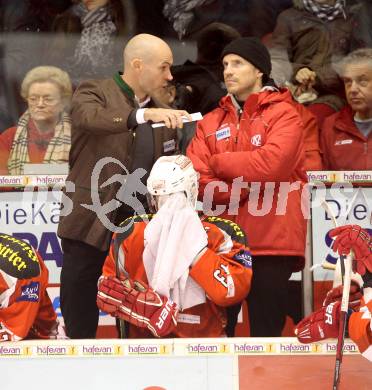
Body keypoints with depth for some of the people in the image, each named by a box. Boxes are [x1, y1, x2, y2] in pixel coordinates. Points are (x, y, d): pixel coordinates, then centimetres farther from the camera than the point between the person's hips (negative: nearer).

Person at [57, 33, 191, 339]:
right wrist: (143, 114, -39)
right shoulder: (94, 92, -2)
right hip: (91, 226, -5)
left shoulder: (160, 116, 16)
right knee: (80, 327, -1)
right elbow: (89, 117, -26)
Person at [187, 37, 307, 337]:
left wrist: (218, 162, -4)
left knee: (265, 333, -4)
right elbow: (196, 177, 3)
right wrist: (241, 191, -12)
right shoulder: (211, 122, 16)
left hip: (270, 242, -4)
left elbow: (273, 162, -15)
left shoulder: (283, 115, 2)